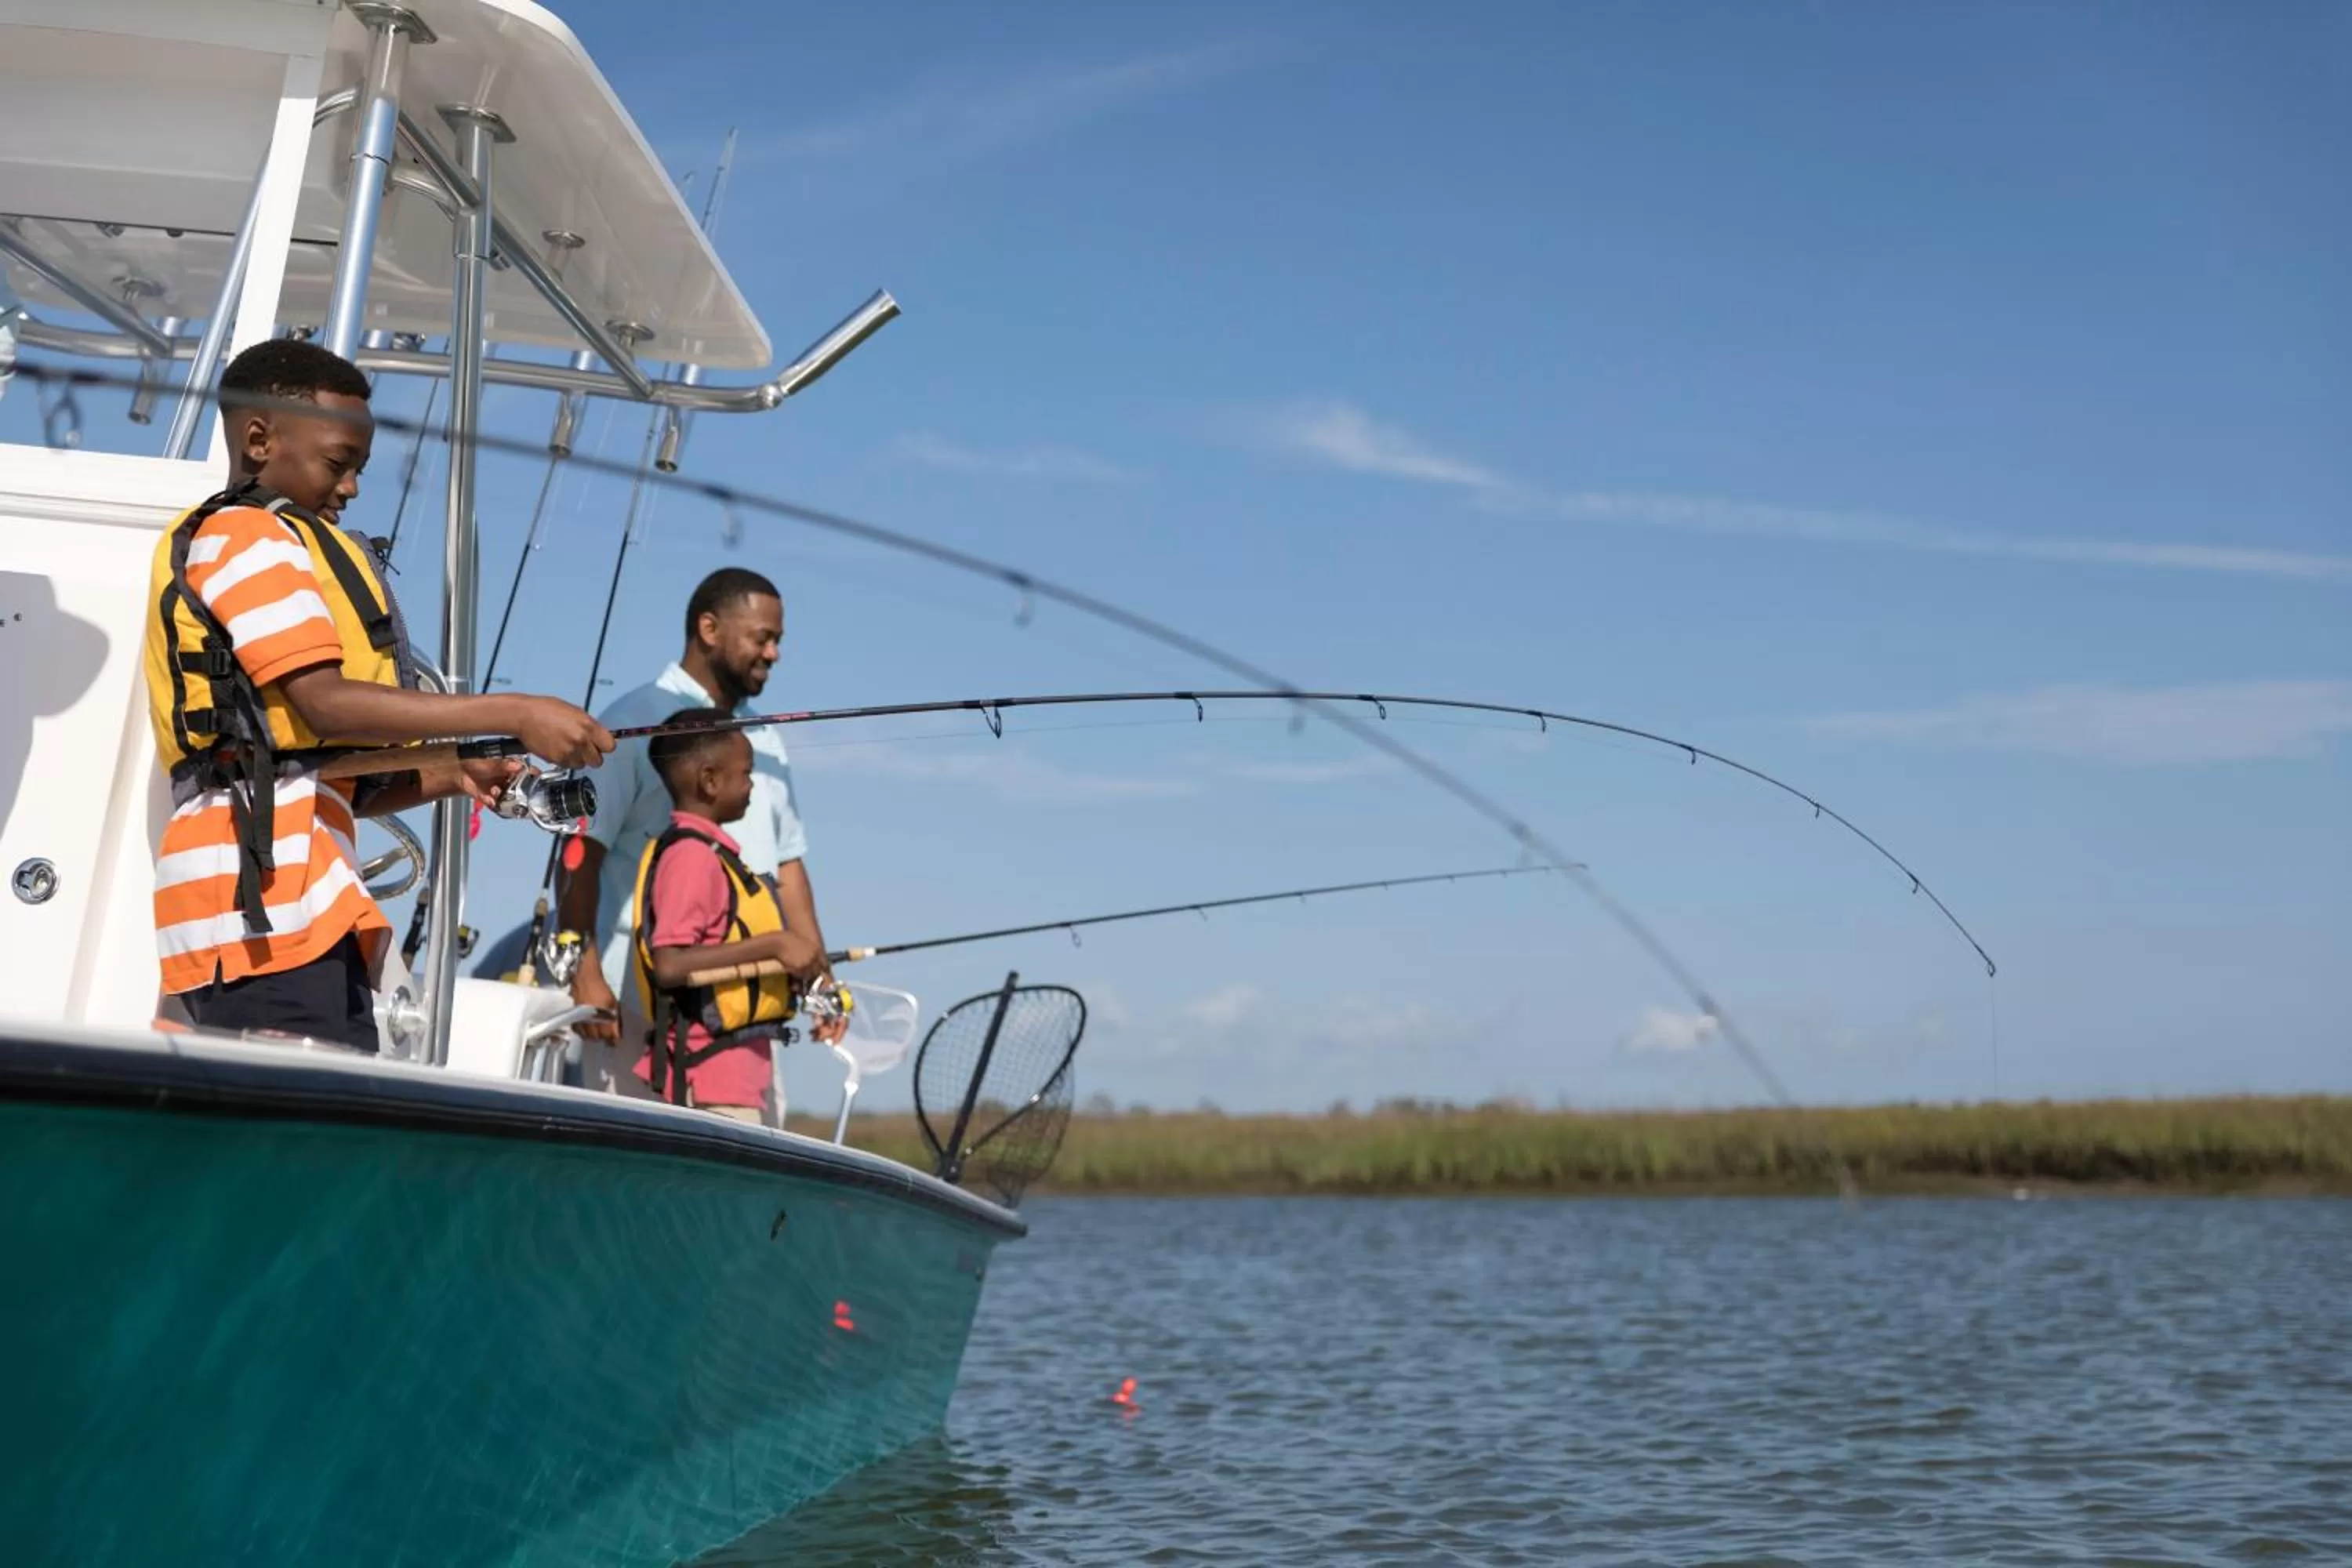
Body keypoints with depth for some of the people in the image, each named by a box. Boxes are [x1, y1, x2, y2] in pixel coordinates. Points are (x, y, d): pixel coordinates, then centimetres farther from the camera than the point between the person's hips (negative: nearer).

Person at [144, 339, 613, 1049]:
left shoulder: (266, 547, 30)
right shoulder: (244, 536, 1)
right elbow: (326, 704, -15)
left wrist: (447, 775, 10)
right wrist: (516, 715, -15)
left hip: (293, 904, 9)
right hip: (264, 897, -9)